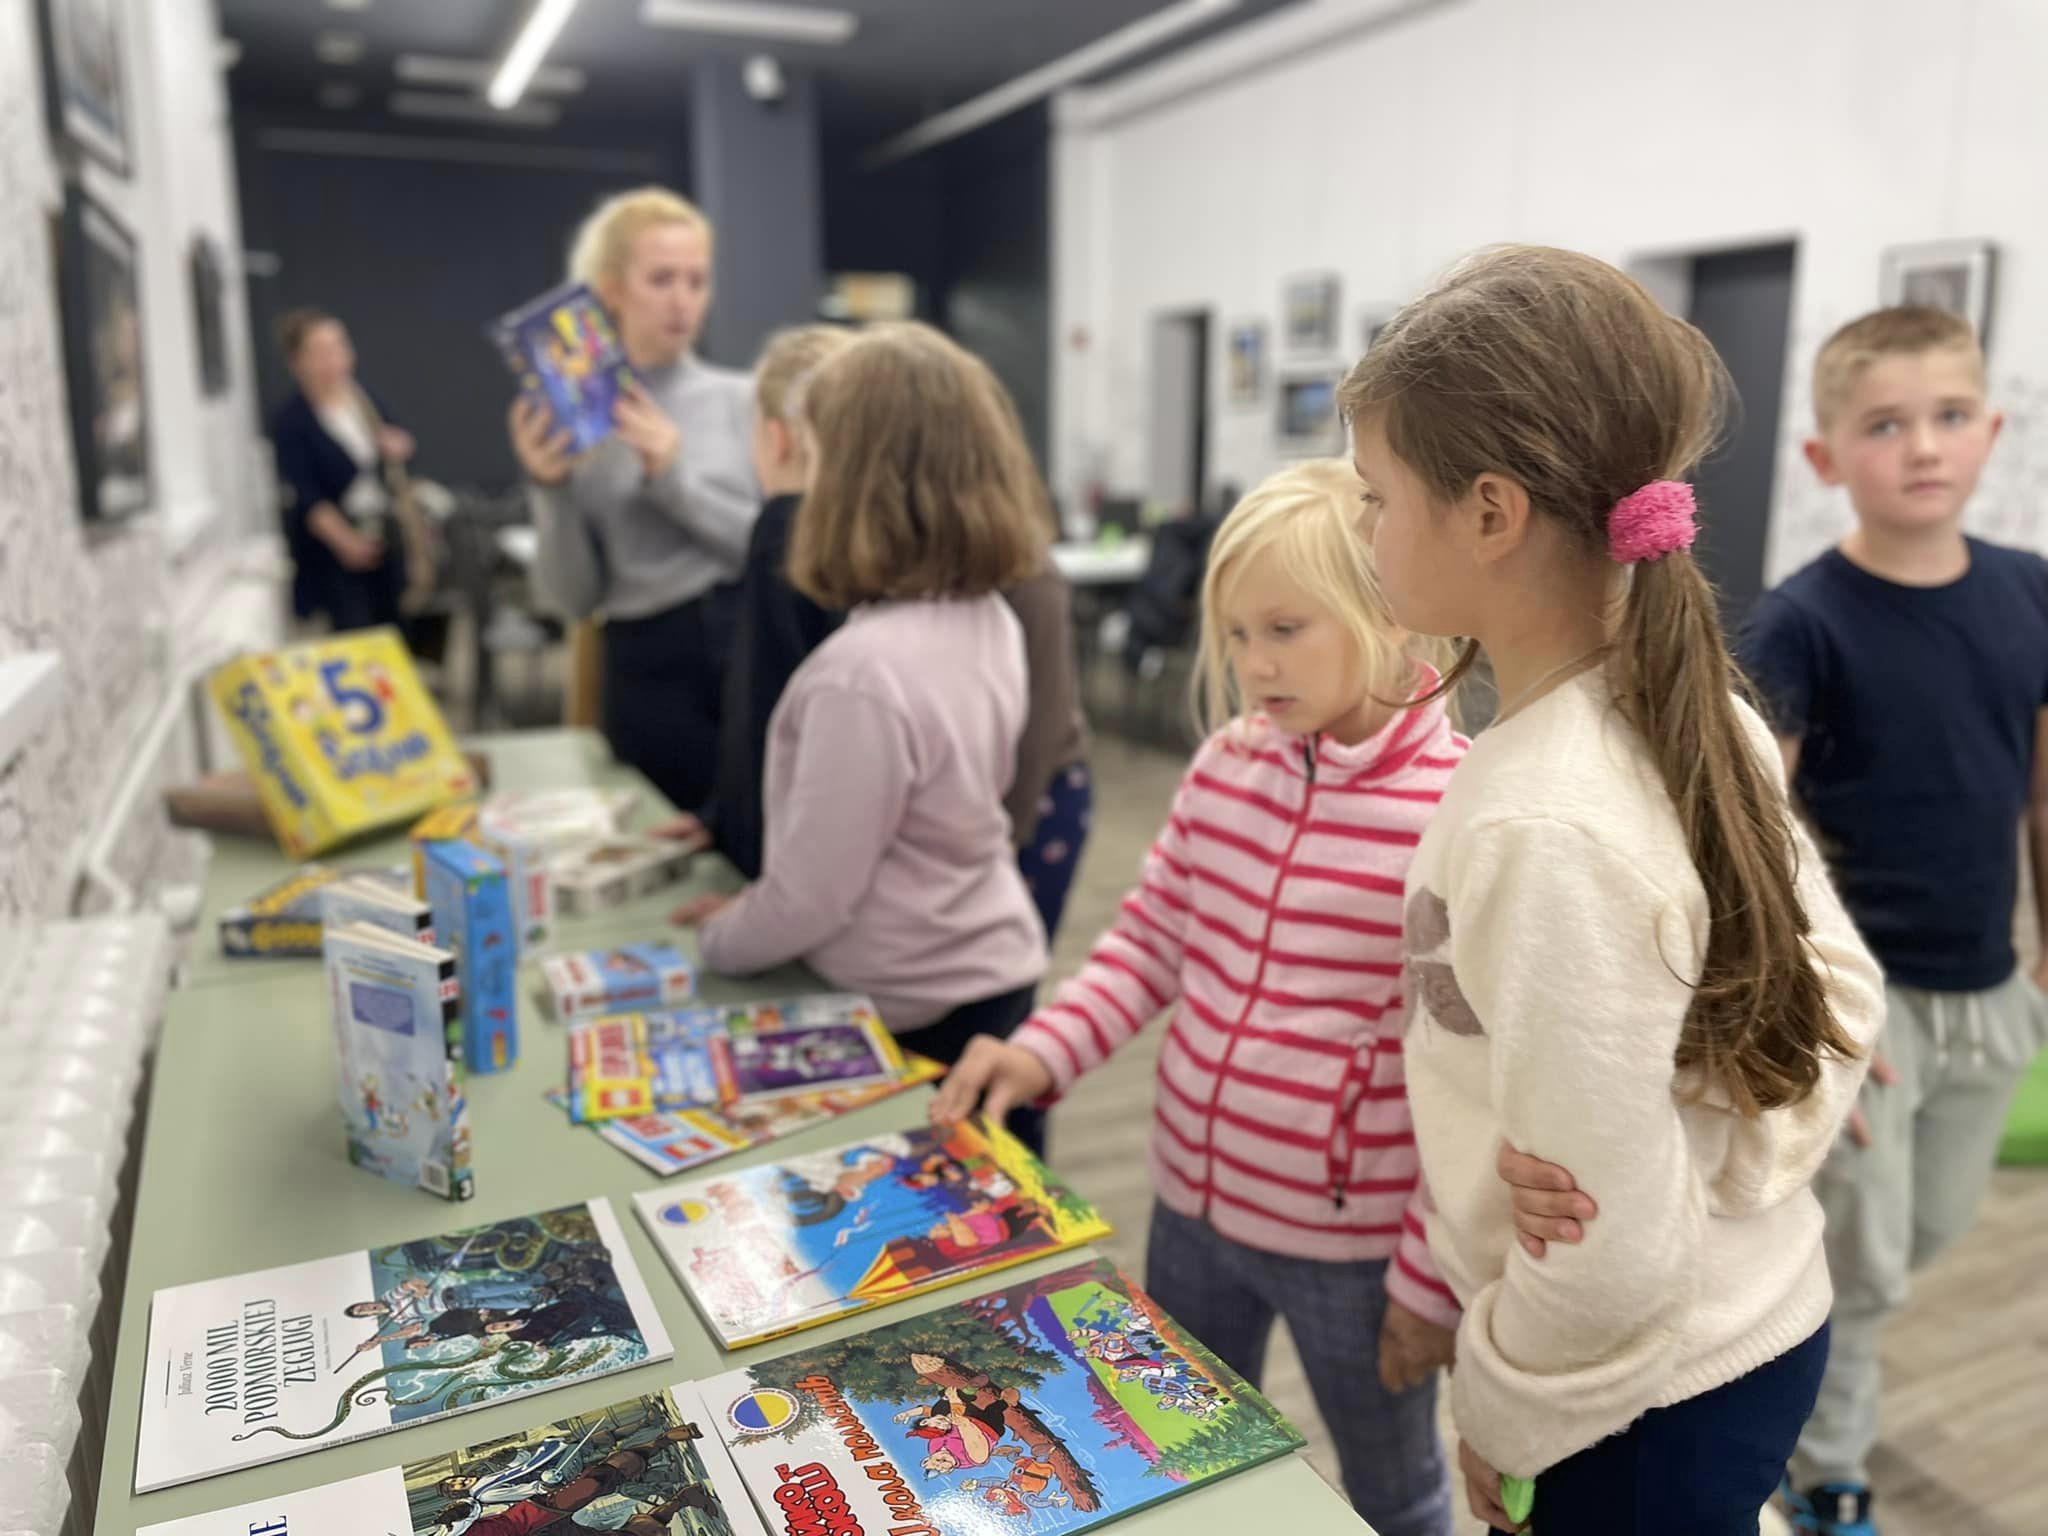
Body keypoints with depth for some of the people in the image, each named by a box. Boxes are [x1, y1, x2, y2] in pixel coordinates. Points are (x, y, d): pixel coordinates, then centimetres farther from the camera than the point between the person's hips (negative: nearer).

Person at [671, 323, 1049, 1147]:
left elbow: (811, 896, -20)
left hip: (916, 1016, -7)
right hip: (1001, 975, 8)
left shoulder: (863, 670, -28)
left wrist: (715, 939, 0)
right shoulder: (990, 619, -3)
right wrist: (754, 904, 12)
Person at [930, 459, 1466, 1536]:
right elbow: (1154, 933, 7)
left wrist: (1432, 1280, -11)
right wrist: (1043, 1052, -7)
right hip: (1194, 1197, 6)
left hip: (1350, 1242, -5)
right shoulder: (1227, 764, -3)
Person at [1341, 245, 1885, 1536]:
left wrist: (1499, 1408, -10)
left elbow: (1606, 1255, -26)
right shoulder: (1699, 714, -6)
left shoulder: (1543, 832, -32)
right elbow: (1842, 992, 4)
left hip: (1649, 1395, -7)